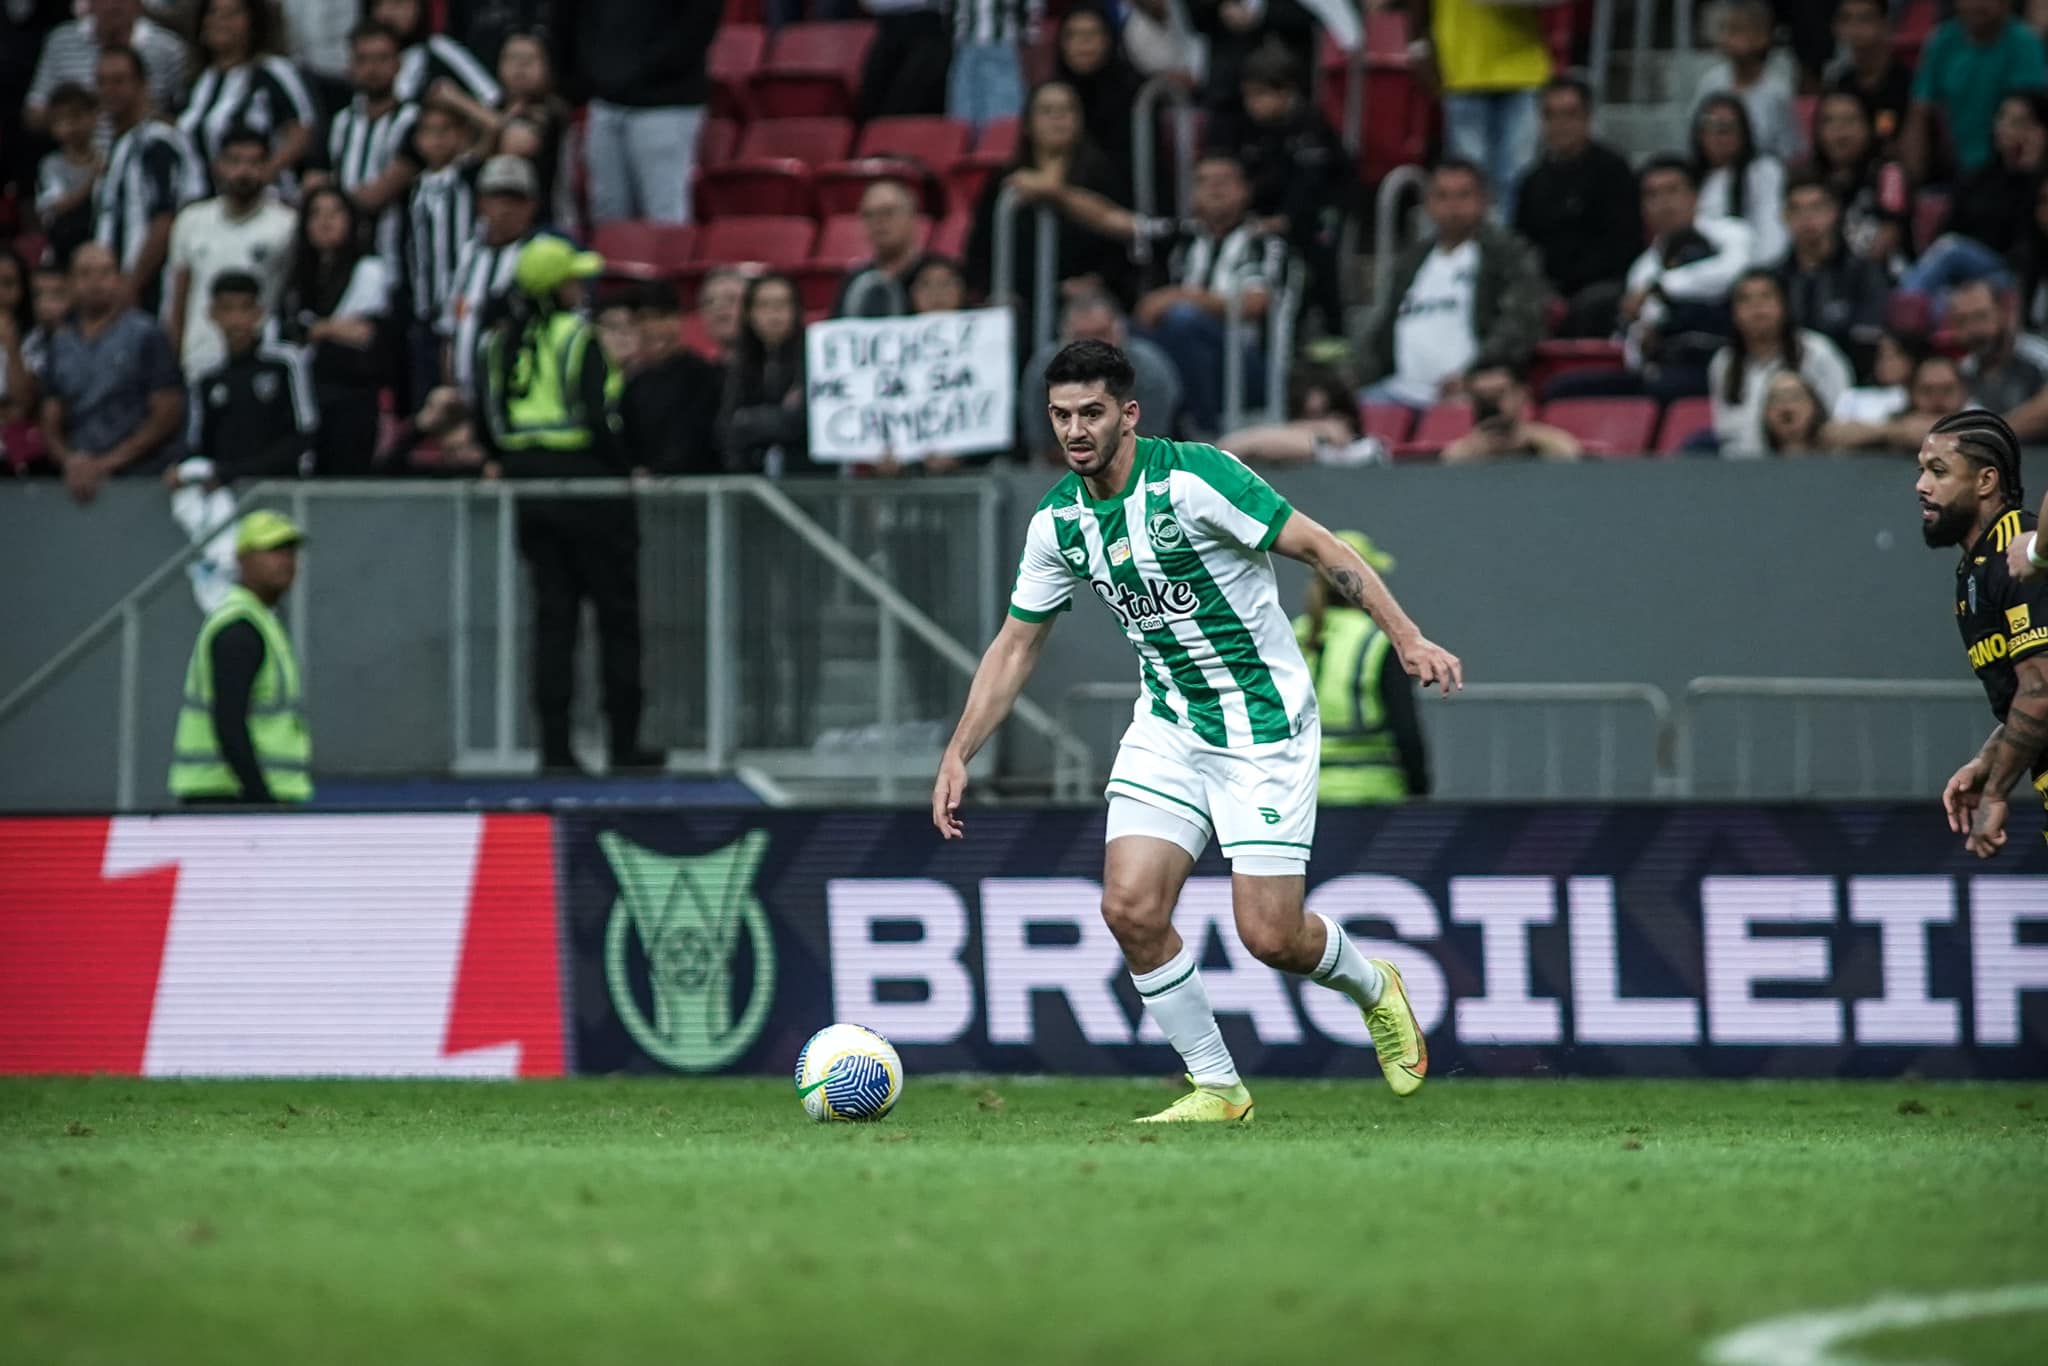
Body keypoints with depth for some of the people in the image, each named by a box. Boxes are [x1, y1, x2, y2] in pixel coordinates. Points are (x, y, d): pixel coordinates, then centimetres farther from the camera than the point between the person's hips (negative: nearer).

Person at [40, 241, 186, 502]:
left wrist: (107, 463, -8)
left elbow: (167, 415, -3)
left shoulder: (145, 334, 0)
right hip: (80, 480, 3)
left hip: (142, 480, -3)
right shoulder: (61, 344, 14)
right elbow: (51, 424, 15)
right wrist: (68, 460, -7)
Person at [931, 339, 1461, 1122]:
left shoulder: (1191, 479, -19)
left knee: (1269, 935, -9)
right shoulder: (1058, 521, 0)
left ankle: (1373, 989, 25)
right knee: (1131, 909, -11)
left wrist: (1407, 638, -24)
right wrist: (958, 755, 5)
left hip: (1264, 726, -6)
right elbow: (1015, 646, 11)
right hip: (1167, 727, 6)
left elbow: (1322, 550, -16)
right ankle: (1215, 1086, 6)